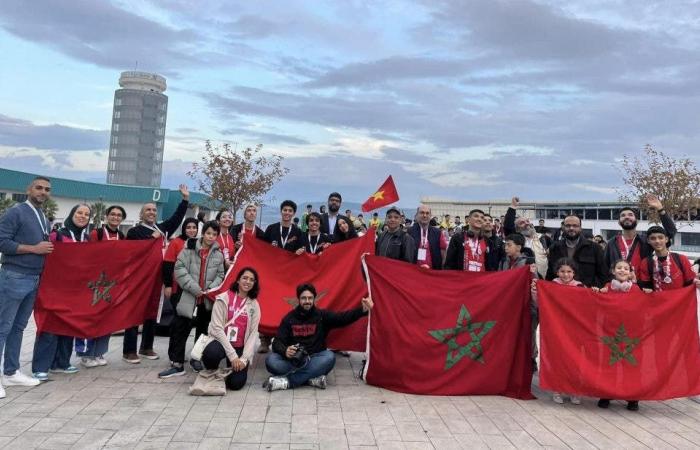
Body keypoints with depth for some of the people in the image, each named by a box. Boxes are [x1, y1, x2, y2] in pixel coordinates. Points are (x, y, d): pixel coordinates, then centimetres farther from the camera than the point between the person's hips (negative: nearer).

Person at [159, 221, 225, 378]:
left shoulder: (218, 254, 6)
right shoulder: (190, 248, -4)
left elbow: (220, 275, 10)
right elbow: (179, 268, -9)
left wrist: (211, 289, -8)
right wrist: (194, 288, -14)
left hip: (208, 300, 3)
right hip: (189, 297, -3)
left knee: (203, 331, 14)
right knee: (180, 330, -4)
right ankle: (177, 364, 4)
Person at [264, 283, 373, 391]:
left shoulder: (322, 315, 4)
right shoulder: (289, 318, 4)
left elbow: (343, 318, -10)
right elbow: (277, 342, -2)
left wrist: (363, 310, -27)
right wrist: (285, 351, -27)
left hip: (315, 360, 0)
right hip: (293, 360, 0)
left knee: (329, 357, -32)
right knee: (271, 360, -28)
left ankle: (286, 381, -32)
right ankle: (313, 378, -28)